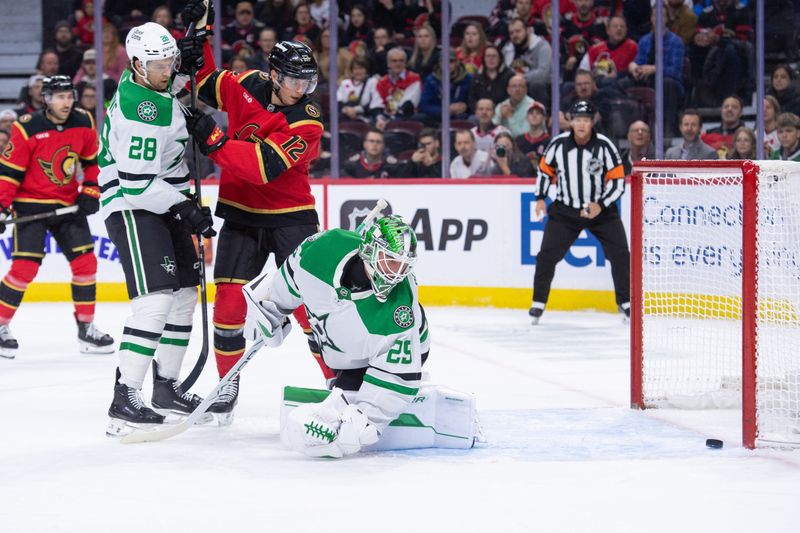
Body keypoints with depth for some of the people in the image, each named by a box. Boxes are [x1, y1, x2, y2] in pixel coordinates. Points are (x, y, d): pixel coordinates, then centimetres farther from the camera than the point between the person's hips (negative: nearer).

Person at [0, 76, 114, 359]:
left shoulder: (84, 123, -3)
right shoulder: (27, 129, -17)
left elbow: (93, 161, 12)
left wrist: (90, 191, 2)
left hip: (68, 205, 5)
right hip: (31, 205, -5)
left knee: (85, 262, 1)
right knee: (25, 267, -12)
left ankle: (86, 328, 13)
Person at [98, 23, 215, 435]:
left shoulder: (157, 89, 6)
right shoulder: (140, 108, -23)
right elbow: (137, 181, -25)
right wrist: (185, 209, -21)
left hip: (164, 203, 10)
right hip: (131, 207, -10)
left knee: (184, 294, 15)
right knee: (156, 298, -21)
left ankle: (167, 387, 27)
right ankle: (124, 401, -24)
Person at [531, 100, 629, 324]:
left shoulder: (604, 146, -14)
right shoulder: (558, 144, -8)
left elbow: (618, 181, -12)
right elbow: (545, 169, 9)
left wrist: (600, 205, -22)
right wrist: (541, 198, 2)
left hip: (601, 209, -1)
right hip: (565, 210, 1)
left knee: (620, 254, -5)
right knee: (547, 254, -6)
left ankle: (626, 303, 10)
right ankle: (538, 303, 8)